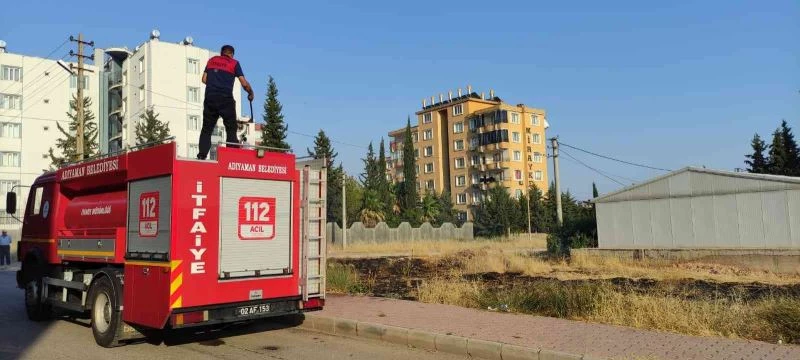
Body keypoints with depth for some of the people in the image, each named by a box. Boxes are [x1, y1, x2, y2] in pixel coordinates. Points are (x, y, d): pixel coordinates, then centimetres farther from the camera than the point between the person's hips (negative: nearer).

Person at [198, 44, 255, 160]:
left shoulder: (211, 60, 16)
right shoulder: (234, 63, 6)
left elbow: (204, 79, 13)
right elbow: (244, 83, 0)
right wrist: (251, 93, 17)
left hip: (210, 98, 3)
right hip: (226, 99, -3)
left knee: (207, 128, 9)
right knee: (231, 128, 4)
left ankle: (202, 155, 0)